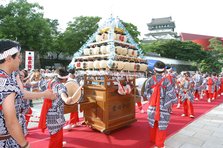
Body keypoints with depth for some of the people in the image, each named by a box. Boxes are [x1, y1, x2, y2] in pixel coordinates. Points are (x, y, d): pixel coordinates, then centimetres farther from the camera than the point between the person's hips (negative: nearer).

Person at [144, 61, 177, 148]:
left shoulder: (150, 80, -9)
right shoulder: (166, 81, -14)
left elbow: (146, 93, 0)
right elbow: (171, 93, -11)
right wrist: (174, 101, 7)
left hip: (152, 106, 3)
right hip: (163, 107, -3)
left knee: (153, 123, 21)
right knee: (162, 125, 10)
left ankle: (153, 139, 40)